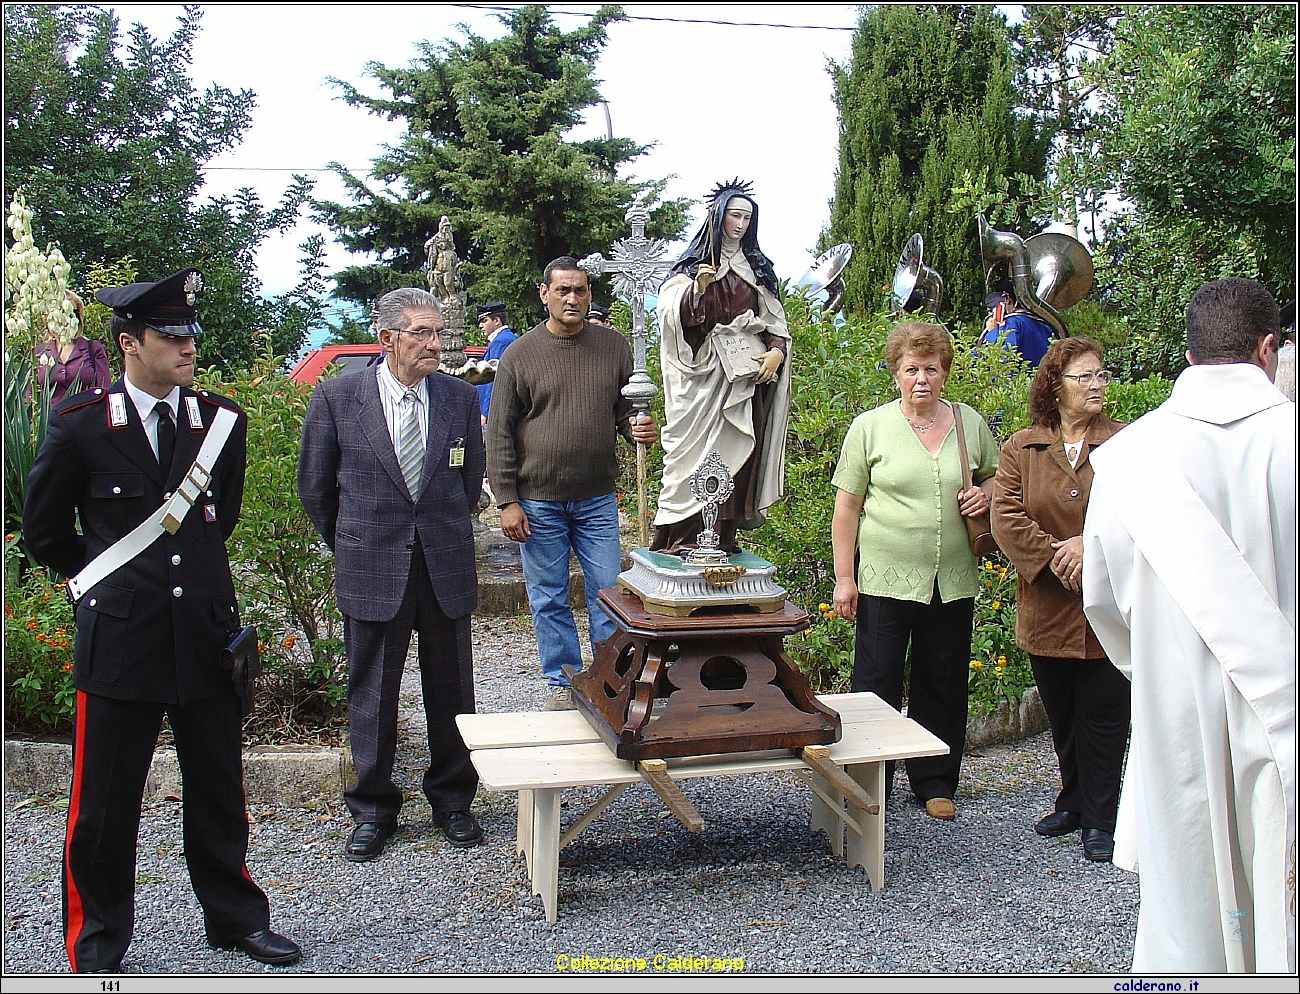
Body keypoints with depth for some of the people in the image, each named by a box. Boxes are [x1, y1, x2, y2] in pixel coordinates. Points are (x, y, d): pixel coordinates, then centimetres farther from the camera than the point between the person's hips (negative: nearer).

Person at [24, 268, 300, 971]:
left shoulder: (222, 421, 3)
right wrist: (104, 582, 13)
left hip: (207, 635, 3)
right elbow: (44, 530, 8)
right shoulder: (80, 425, -5)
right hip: (119, 641, -2)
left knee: (218, 793, 14)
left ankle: (235, 915, 32)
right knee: (104, 806, 9)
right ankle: (96, 945, 27)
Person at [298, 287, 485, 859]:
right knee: (372, 694, 8)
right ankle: (372, 809, 25)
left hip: (447, 569, 2)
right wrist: (352, 546, 11)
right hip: (372, 573, -1)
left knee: (450, 690, 10)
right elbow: (315, 486, 6)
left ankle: (452, 801, 27)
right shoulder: (337, 397, -4)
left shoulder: (460, 398, 2)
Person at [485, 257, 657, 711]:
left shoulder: (614, 346, 4)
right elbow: (500, 435, 0)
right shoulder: (520, 355, -1)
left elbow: (627, 410, 14)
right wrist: (507, 501, -5)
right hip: (537, 501, -1)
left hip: (597, 499, 1)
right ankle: (563, 682, 23)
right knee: (549, 600, 8)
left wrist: (640, 430, -11)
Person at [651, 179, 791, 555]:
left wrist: (777, 351, -1)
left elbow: (774, 319, 17)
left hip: (748, 373, 4)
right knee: (700, 448, -9)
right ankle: (679, 534, -4)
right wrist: (697, 290, -23)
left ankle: (725, 535, 4)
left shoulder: (758, 267, 18)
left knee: (739, 452, -1)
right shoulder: (693, 265, 7)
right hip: (706, 371, -3)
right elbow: (675, 314, -5)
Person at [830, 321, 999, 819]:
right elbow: (846, 506, -2)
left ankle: (935, 782, 28)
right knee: (877, 685, 3)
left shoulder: (970, 423, 6)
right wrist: (844, 578, -6)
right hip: (884, 579, -3)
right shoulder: (869, 427, -2)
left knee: (943, 685, 12)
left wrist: (986, 493, -3)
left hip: (952, 582, 3)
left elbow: (996, 476, 21)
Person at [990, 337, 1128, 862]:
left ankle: (1100, 820, 15)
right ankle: (1073, 800, 35)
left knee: (1103, 714, 2)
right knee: (1061, 715, 16)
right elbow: (1006, 519, -5)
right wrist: (1053, 557, -16)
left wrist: (1091, 546, -21)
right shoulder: (1020, 448, 4)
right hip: (1047, 610, 2)